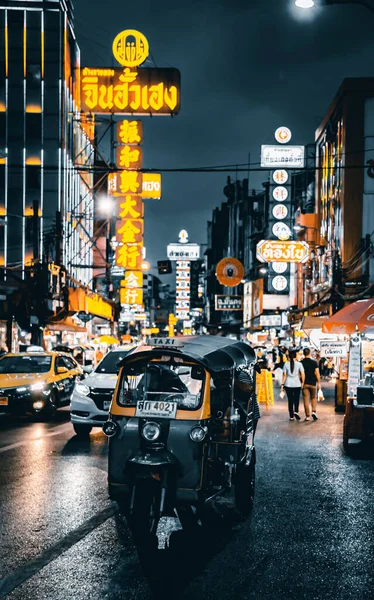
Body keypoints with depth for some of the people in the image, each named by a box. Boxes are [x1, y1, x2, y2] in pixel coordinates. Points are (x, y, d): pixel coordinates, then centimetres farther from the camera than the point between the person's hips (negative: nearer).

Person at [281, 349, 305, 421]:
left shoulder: (286, 364, -1)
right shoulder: (299, 364, -3)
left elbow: (284, 375, -2)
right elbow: (302, 374, -8)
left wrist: (282, 384, 3)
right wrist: (302, 382, 1)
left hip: (288, 385, 1)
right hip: (297, 384, -1)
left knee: (290, 400, 7)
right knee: (296, 399, 14)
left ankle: (291, 416, 8)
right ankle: (296, 411, -8)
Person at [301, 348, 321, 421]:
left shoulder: (301, 363, -3)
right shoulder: (314, 362, -6)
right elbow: (317, 373, -7)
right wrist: (319, 383, 1)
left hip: (304, 383, 1)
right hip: (312, 383, -1)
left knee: (306, 399, 4)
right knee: (314, 397, 16)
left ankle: (307, 416, 5)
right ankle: (314, 411, -2)